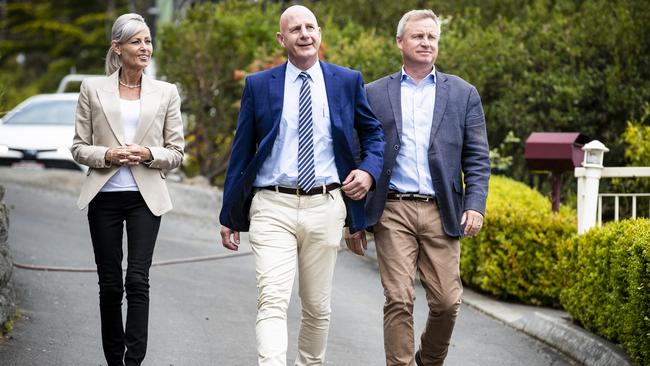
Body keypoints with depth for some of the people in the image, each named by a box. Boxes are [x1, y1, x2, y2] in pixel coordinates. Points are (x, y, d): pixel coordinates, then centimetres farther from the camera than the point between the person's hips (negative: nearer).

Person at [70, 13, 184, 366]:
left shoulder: (166, 93, 6)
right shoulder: (93, 89, 4)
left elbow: (176, 152, 7)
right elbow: (78, 147, 6)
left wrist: (148, 154, -12)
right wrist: (106, 155, -14)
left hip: (145, 197, 0)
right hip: (104, 196, 0)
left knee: (138, 281, -11)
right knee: (110, 284, 5)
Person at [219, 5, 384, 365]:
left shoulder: (348, 81, 6)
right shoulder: (259, 85, 4)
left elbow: (374, 133, 18)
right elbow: (241, 151, 7)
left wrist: (368, 170, -4)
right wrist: (228, 215, 8)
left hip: (325, 207, 2)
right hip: (272, 208, -2)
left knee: (317, 305, 12)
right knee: (272, 302, -15)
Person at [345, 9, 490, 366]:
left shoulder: (463, 94, 12)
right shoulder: (374, 94, 11)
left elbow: (477, 158, 8)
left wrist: (476, 205, -7)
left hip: (441, 212, 1)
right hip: (393, 212, -1)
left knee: (447, 301, 0)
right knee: (399, 300, -7)